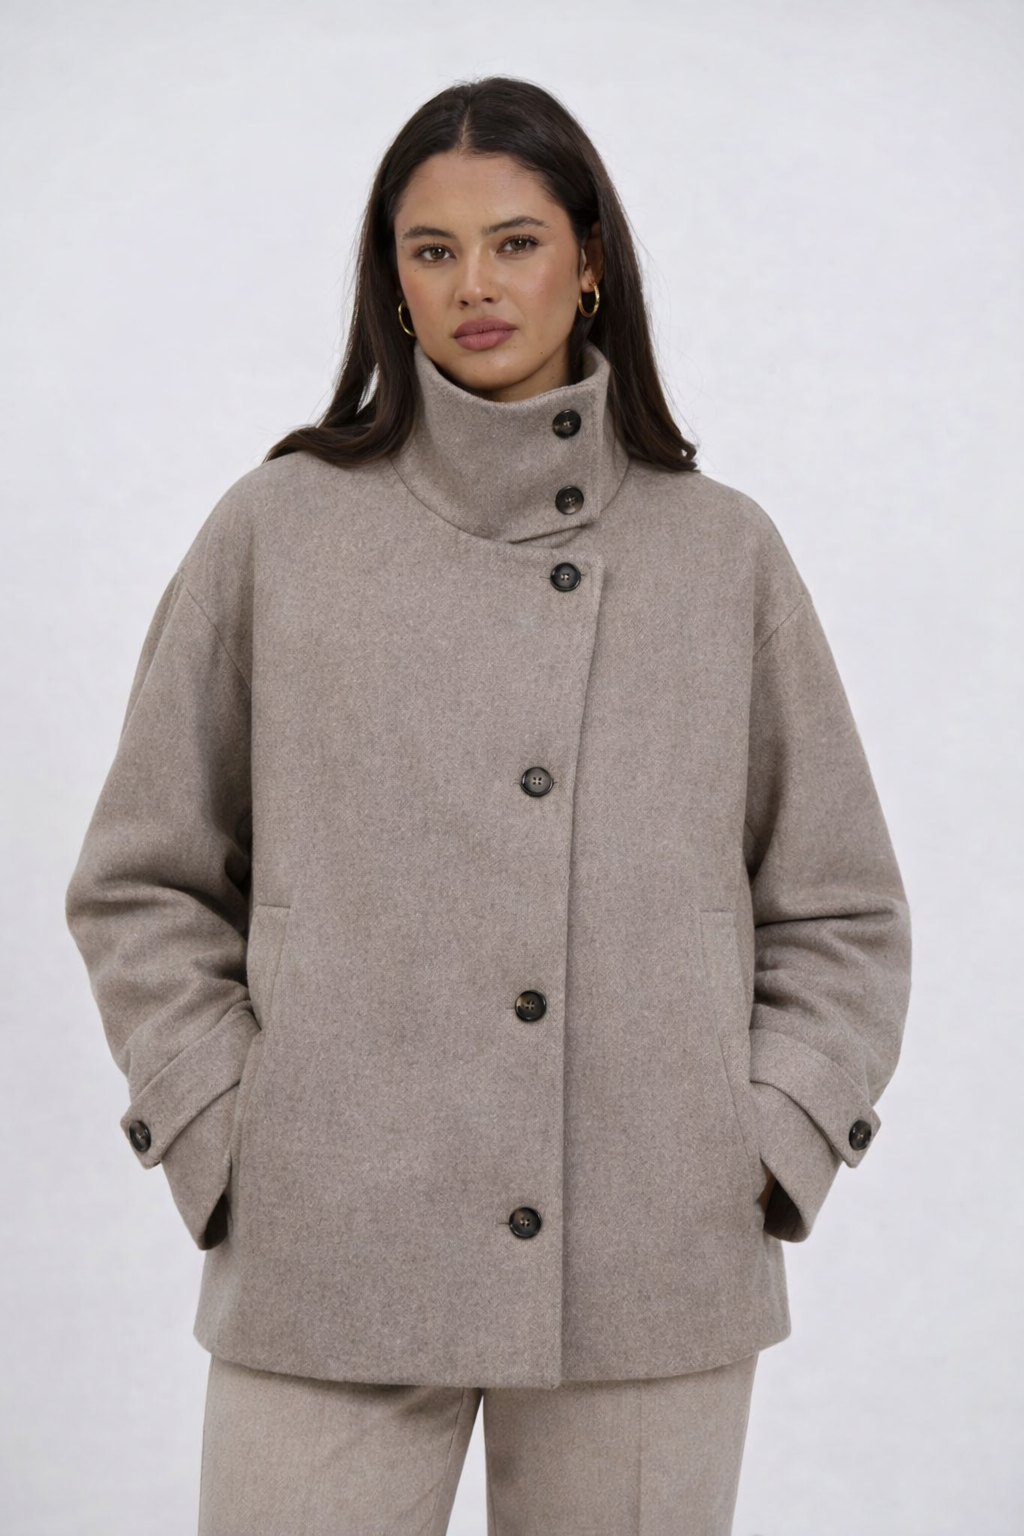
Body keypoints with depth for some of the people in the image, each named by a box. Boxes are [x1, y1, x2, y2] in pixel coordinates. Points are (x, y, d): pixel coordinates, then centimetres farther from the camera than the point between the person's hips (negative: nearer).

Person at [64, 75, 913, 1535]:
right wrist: (226, 1139, -1)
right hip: (330, 1263, -1)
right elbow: (141, 884, 7)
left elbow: (841, 910, 10)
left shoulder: (724, 549, 6)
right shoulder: (277, 531, 3)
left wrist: (769, 1143, 0)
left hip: (657, 1275, 1)